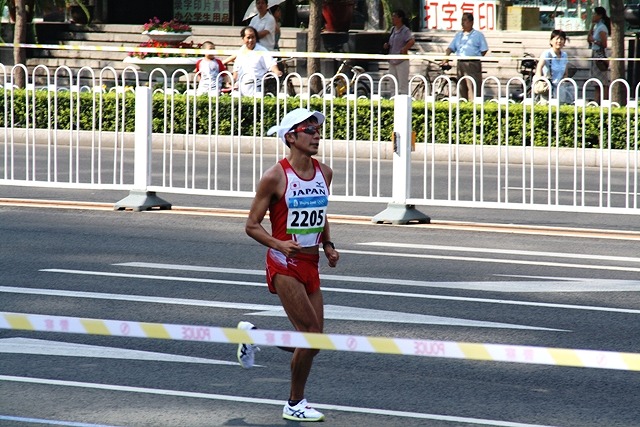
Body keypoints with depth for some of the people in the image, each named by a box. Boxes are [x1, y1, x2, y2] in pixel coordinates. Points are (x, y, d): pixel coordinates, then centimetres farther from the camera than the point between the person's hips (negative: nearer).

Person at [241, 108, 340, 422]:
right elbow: (252, 225, -8)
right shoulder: (275, 177, -12)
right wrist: (279, 244, -24)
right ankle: (295, 405, 2)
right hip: (284, 266, -7)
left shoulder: (324, 173, 7)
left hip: (310, 265, 7)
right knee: (311, 334, -14)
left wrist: (328, 246, 6)